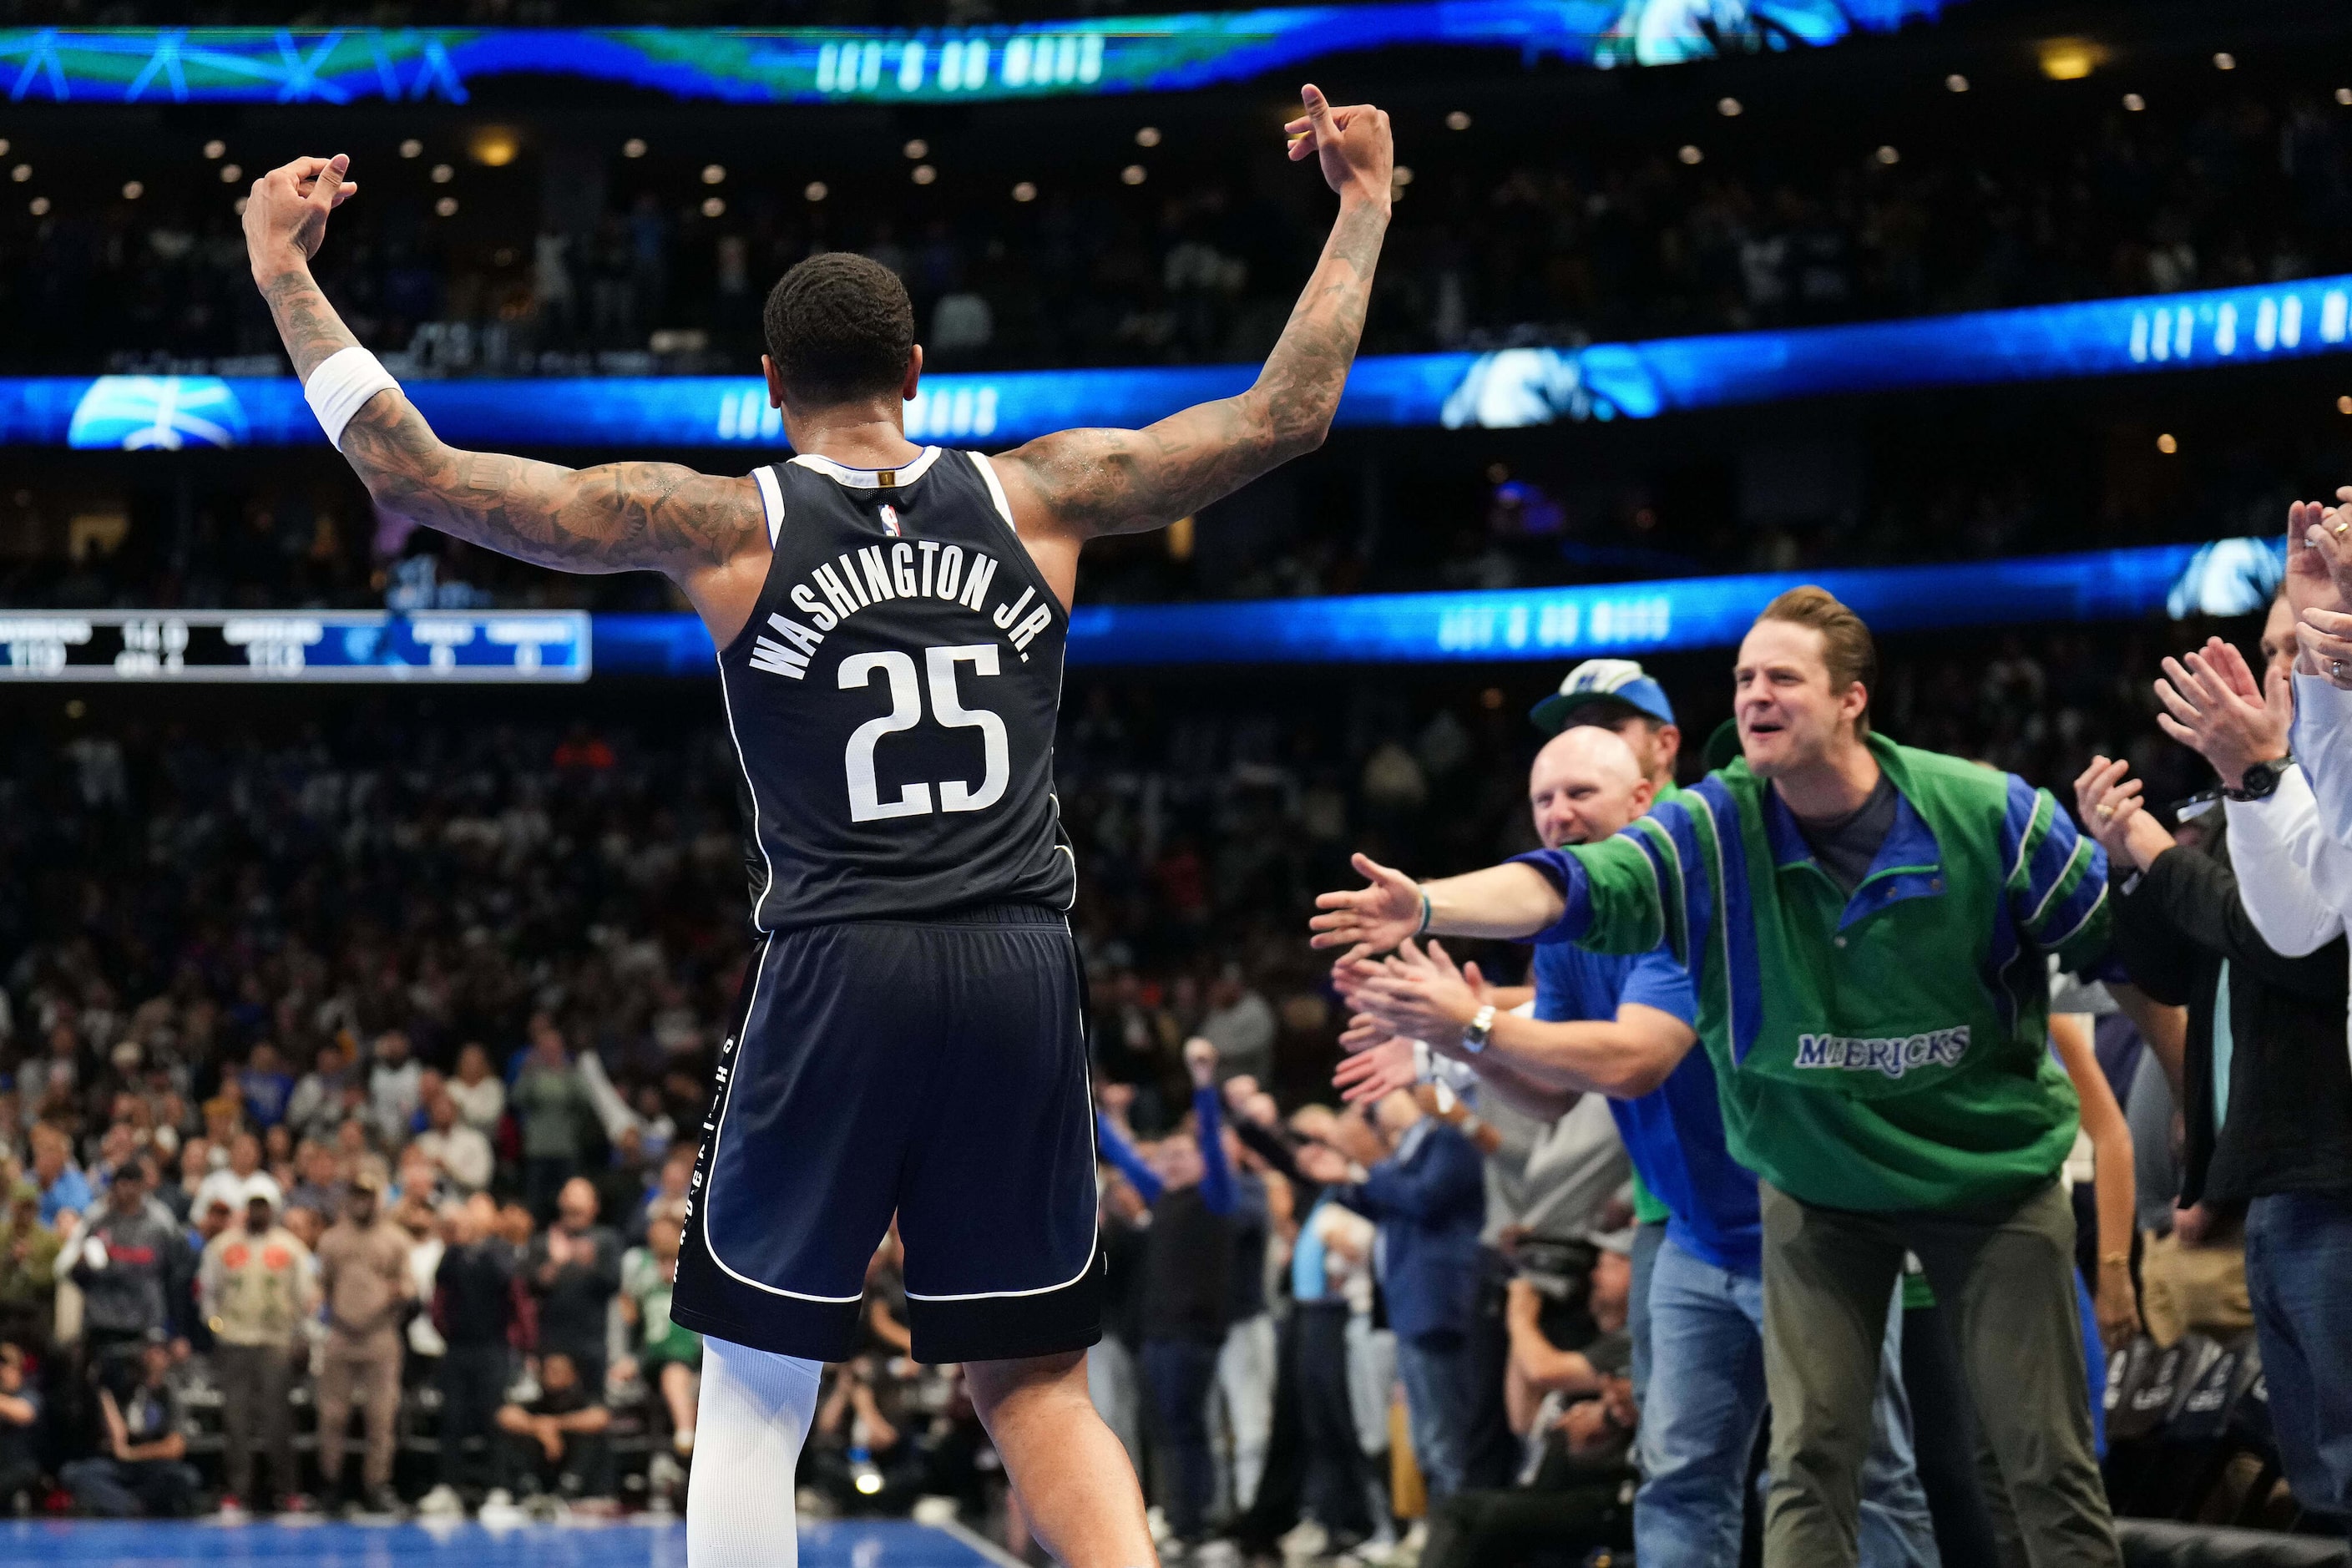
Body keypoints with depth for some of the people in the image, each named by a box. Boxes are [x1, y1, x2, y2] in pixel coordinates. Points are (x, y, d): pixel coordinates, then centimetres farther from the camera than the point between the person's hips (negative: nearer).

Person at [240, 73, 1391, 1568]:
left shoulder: (726, 527, 1)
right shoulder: (1038, 496, 7)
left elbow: (421, 476, -1)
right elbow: (1286, 413, 13)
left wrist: (285, 274, 7)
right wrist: (1364, 206, 24)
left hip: (837, 970, -2)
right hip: (1020, 968, 2)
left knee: (754, 1390, 9)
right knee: (1035, 1382, 11)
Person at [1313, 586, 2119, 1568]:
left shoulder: (1987, 816, -16)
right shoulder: (1714, 831, -14)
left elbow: (2126, 949, -5)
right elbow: (1573, 886, -29)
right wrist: (1431, 907, -46)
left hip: (1994, 1167, -1)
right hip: (1818, 1183, 1)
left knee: (2047, 1464, 2)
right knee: (1810, 1461, -3)